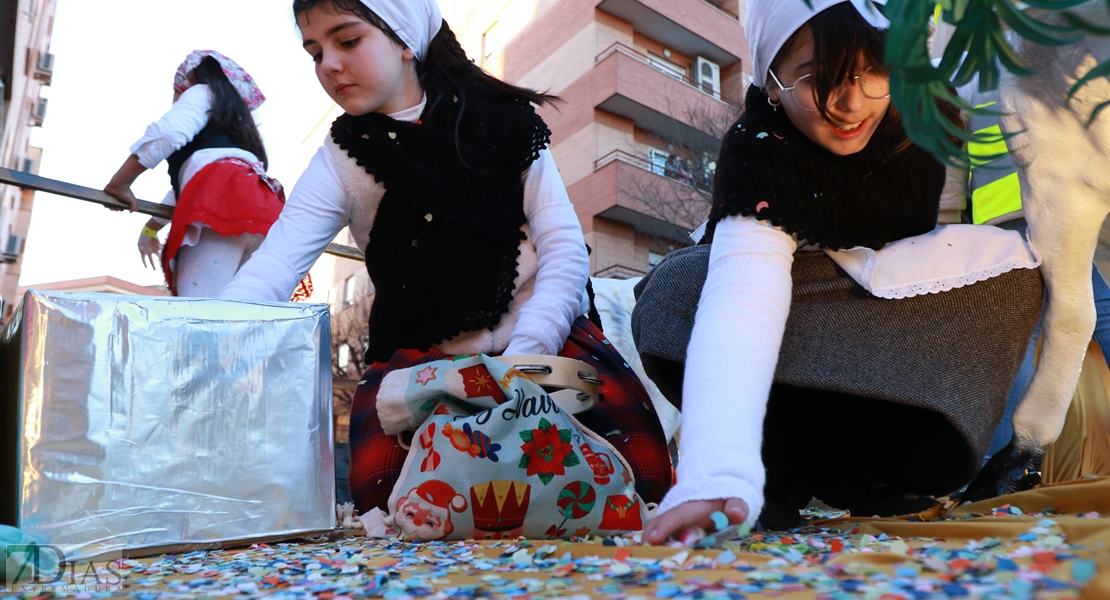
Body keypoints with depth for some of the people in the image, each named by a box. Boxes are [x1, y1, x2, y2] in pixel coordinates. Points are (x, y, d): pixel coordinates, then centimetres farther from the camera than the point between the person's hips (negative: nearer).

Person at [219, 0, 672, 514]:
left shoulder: (502, 121, 3)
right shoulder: (343, 159, 4)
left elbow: (565, 249, -4)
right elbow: (271, 268, -10)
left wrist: (521, 361, -17)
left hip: (540, 339, 0)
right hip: (421, 353, 1)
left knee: (635, 458, -22)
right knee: (381, 482, -27)